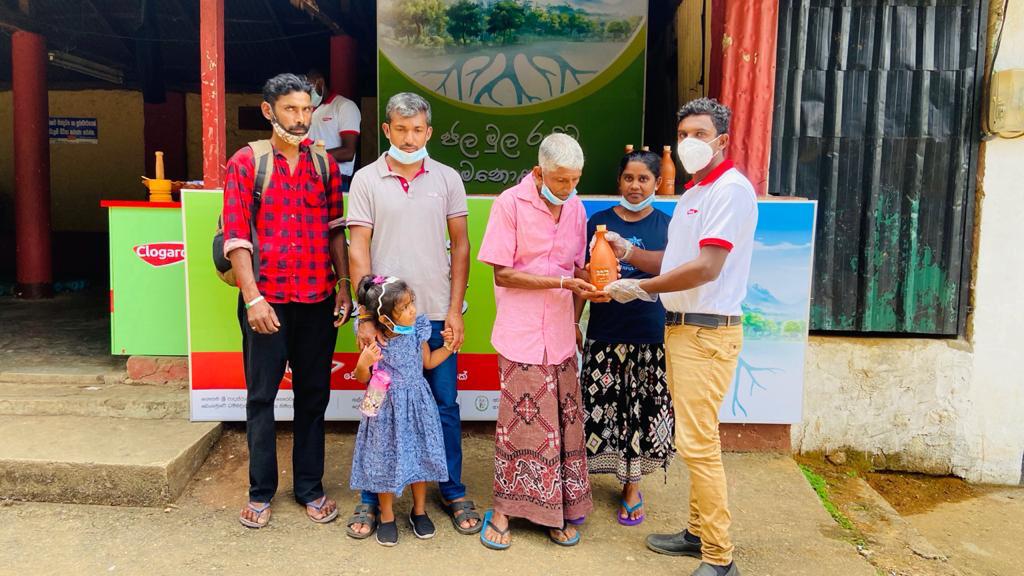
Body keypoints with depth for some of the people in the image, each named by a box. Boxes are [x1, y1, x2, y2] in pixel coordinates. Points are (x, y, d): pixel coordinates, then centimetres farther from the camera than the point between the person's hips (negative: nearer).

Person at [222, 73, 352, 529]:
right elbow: (235, 236, -6)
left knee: (313, 396, 10)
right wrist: (252, 296, -14)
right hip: (266, 301, -2)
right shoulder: (245, 163, -1)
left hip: (318, 301, 3)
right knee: (261, 397, 7)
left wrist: (343, 285, 2)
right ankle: (261, 491, 22)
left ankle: (310, 487, 25)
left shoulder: (324, 163, 8)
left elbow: (336, 229, 9)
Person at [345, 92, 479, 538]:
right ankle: (372, 497, 23)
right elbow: (358, 250, -2)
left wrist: (455, 309, -1)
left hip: (437, 314, 1)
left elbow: (460, 245, 5)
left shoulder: (447, 178, 4)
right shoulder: (367, 179, 1)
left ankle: (453, 492, 24)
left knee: (445, 406, 9)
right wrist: (366, 314, -8)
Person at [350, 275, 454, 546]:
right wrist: (363, 364, -27)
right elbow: (362, 379, -7)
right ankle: (387, 516, 29)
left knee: (419, 456, 13)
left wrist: (447, 346, -2)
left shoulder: (417, 332, -7)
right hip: (387, 409, -3)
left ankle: (419, 510, 35)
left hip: (417, 406, 3)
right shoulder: (375, 342, -18)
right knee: (386, 460, 8)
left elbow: (428, 361, 10)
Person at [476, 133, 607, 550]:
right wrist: (561, 282, -17)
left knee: (562, 421, 8)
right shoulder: (510, 203, -9)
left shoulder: (575, 208, 7)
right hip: (521, 335, -4)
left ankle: (556, 511, 23)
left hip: (560, 335, 5)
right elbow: (502, 273, -11)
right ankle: (505, 507, 19)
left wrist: (589, 288, -2)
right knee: (520, 420, 2)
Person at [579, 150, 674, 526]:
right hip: (604, 334, 0)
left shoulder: (666, 225, 5)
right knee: (599, 406, 1)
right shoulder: (599, 222, 5)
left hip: (650, 336, 0)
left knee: (643, 410, 5)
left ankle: (632, 486, 25)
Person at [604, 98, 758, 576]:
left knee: (697, 443, -8)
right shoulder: (693, 192, 18)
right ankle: (698, 532, 27)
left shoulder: (730, 189, -12)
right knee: (691, 439, 15)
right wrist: (627, 252, 9)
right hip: (680, 326, 9)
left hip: (708, 332, -9)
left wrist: (640, 288, -13)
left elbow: (706, 268, -20)